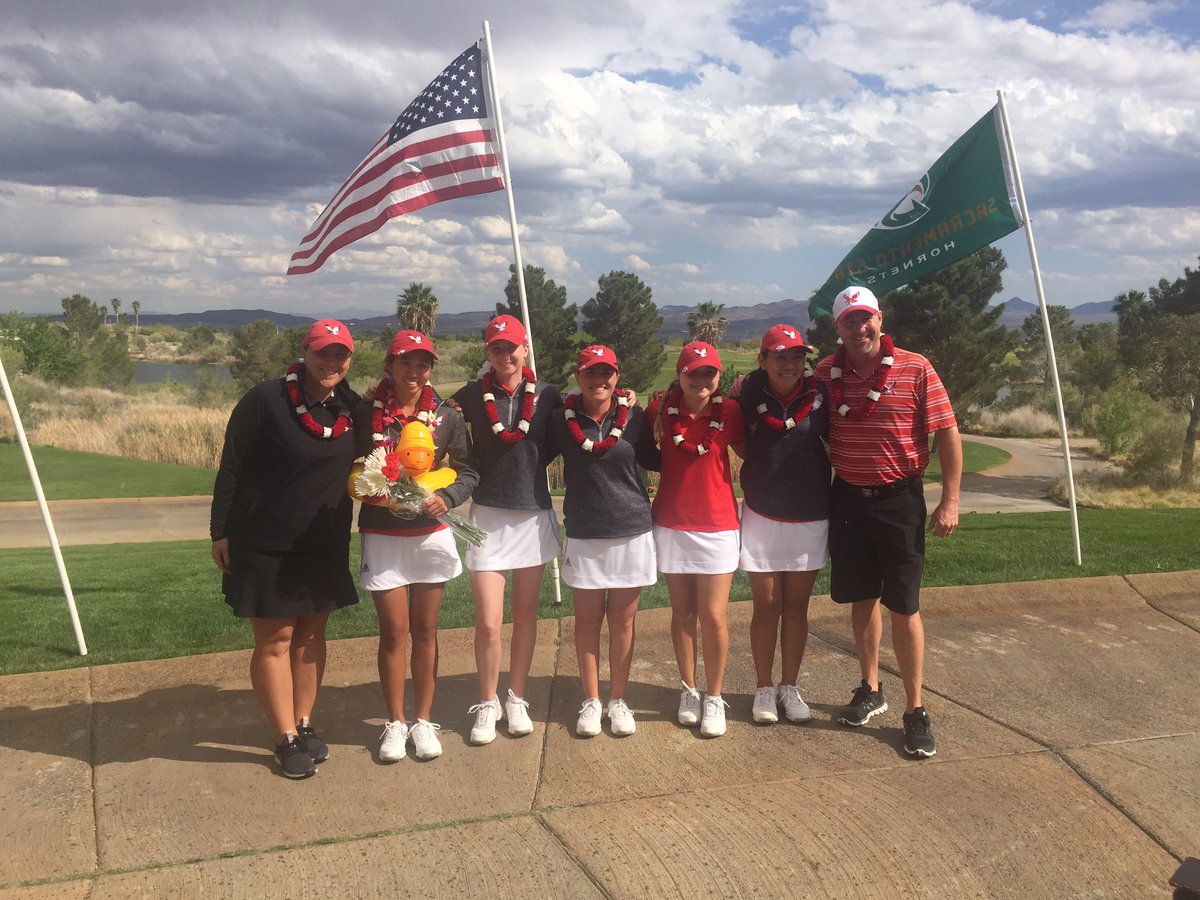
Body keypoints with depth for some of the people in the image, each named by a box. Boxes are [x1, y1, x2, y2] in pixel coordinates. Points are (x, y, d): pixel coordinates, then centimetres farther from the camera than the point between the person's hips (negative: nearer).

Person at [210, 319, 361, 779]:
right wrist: (221, 532, -8)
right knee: (274, 640, 3)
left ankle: (305, 723, 28)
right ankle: (286, 738, 14)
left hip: (326, 546, 5)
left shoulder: (352, 408, 1)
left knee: (311, 634, 14)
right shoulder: (265, 401, -14)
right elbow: (231, 469, -10)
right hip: (265, 546, -5)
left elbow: (355, 462, 17)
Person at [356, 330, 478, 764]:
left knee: (425, 631, 9)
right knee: (394, 631, 2)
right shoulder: (367, 415, -3)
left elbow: (468, 472, 5)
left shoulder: (447, 416, 0)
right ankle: (395, 723, 18)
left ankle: (423, 720, 23)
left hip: (432, 534, 1)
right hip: (383, 536, -1)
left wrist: (446, 496, -14)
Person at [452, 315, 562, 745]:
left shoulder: (546, 396, 0)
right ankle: (487, 704, 17)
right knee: (488, 621, -3)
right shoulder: (471, 396, -2)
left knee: (525, 615, 11)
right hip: (488, 516, -1)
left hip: (534, 515, 1)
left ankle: (516, 699, 27)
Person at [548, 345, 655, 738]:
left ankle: (618, 700, 23)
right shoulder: (562, 420, -2)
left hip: (632, 532, 0)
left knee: (622, 621, 9)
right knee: (588, 620, 8)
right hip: (583, 534, 0)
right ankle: (591, 701, 22)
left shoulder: (634, 417, -2)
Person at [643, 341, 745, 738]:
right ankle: (688, 691, 25)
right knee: (682, 613, 10)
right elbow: (644, 455, 9)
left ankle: (714, 697, 15)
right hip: (672, 525, 1)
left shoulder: (729, 412, -4)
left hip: (717, 526, -1)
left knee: (713, 616, -2)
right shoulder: (661, 411, -2)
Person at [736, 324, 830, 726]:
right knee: (766, 606, 6)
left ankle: (789, 687, 23)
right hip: (762, 516, -1)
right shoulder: (749, 395, -6)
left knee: (796, 607, 10)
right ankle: (764, 688, 20)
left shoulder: (818, 396, -6)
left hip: (810, 518, 1)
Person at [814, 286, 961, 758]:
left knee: (903, 607, 0)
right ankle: (871, 690, 30)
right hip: (848, 498, 3)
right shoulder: (826, 373, 1)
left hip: (899, 499, -3)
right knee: (861, 599, 13)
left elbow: (947, 433, -7)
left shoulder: (915, 369, -8)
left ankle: (915, 710, 11)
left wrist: (950, 501, -11)